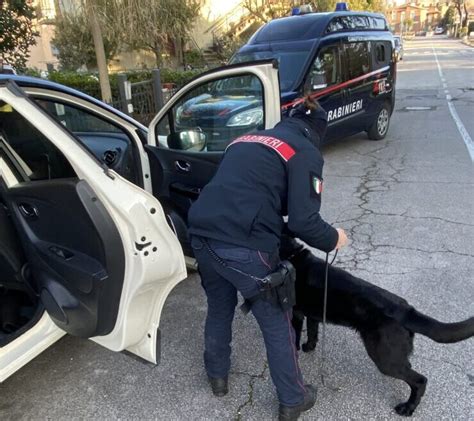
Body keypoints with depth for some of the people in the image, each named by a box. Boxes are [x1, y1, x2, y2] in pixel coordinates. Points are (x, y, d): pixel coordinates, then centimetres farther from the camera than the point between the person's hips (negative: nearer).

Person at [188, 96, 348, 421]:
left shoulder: (246, 140, 22)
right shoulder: (305, 152, 3)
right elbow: (304, 221, -7)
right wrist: (332, 239, 13)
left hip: (203, 236, 7)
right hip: (244, 248, -6)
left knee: (219, 309, 30)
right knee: (277, 325, 16)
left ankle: (218, 376, 52)